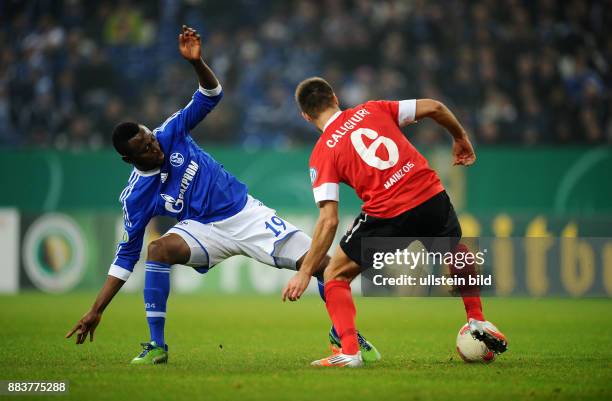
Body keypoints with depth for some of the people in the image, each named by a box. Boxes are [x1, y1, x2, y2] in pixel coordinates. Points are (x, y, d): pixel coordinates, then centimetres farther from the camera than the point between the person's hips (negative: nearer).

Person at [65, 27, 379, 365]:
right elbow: (126, 255, -5)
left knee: (321, 264, -12)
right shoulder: (135, 197, -10)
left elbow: (210, 96, -4)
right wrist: (96, 310, -10)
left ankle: (342, 332, 15)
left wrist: (196, 62, -26)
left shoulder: (170, 134, -7)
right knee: (159, 249, -33)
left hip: (247, 213, 2)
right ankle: (157, 345, -21)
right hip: (206, 229, -1)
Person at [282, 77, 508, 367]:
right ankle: (478, 321, 33)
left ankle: (349, 351, -2)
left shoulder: (322, 153, 2)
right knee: (456, 253, 37)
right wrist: (460, 139, 27)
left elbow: (329, 221, -6)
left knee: (335, 276, 14)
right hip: (433, 198, 4)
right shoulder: (371, 110, 12)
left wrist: (304, 273, -2)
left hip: (387, 216, -4)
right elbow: (433, 108, 8)